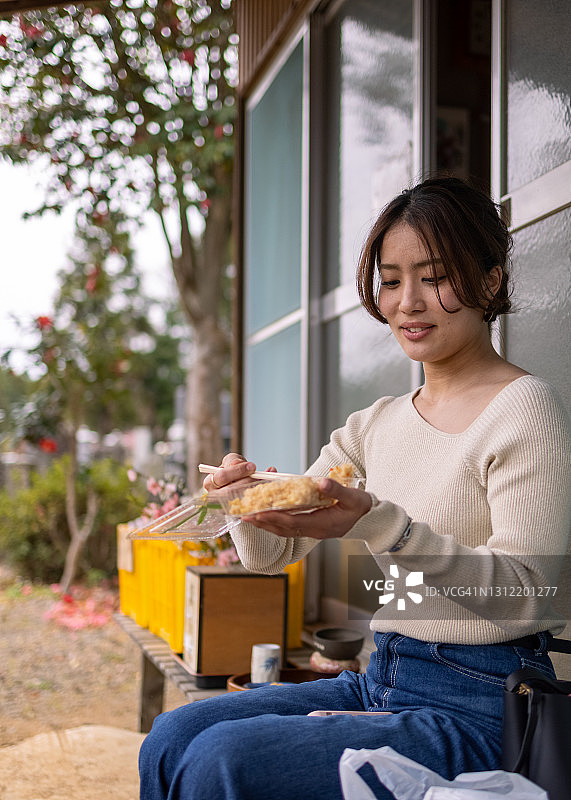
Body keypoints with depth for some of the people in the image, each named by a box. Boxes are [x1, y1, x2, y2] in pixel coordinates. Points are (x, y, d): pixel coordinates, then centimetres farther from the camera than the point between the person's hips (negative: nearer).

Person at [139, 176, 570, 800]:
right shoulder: (376, 426, 11)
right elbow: (270, 554, 10)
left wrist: (378, 524, -32)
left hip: (478, 705, -7)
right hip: (380, 684, 7)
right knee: (172, 738, -6)